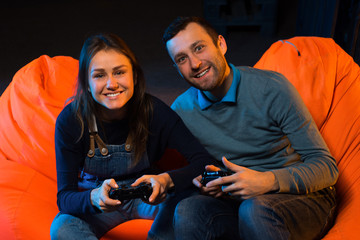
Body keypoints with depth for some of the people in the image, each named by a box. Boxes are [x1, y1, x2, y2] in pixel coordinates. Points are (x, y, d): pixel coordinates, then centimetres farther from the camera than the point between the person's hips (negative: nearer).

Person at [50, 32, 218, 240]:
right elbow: (64, 197, -21)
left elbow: (206, 161, -25)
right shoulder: (70, 120, -20)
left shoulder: (154, 111, -21)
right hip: (91, 198, 1)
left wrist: (167, 180, -45)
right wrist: (94, 198, -44)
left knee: (187, 196, -29)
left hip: (147, 196, 0)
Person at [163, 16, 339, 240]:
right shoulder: (181, 110, -3)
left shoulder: (271, 88, -14)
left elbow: (327, 167, -13)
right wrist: (200, 180, -14)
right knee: (188, 210, -27)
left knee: (255, 209, -36)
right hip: (235, 203, 3)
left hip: (302, 198, -2)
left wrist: (268, 180, -30)